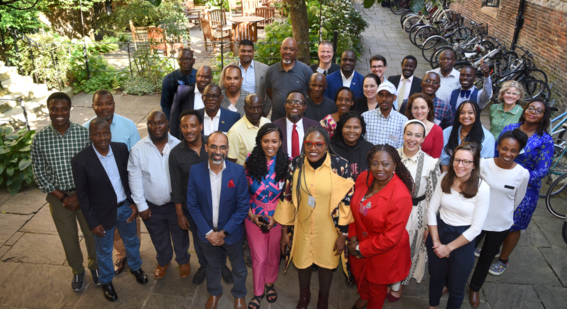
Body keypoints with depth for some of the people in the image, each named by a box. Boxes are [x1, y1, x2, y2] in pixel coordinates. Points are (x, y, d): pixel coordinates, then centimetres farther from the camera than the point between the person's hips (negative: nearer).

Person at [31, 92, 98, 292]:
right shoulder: (39, 139, -9)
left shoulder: (84, 134, -13)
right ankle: (77, 270, 42)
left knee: (92, 233, 15)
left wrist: (79, 195, -14)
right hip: (58, 197, 1)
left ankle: (95, 265, 42)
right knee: (68, 238, 17)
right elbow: (39, 173, -4)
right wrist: (62, 196, -10)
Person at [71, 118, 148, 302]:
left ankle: (135, 267, 55)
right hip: (102, 213, -3)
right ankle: (106, 281, 48)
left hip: (125, 207, 3)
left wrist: (134, 202, -2)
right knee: (104, 251, 21)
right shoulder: (81, 161, -23)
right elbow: (82, 196, -14)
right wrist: (93, 222, -11)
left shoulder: (121, 149, -12)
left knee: (132, 241, 26)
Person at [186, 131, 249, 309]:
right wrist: (208, 232, -13)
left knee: (238, 267, 22)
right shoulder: (195, 171, -15)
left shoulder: (238, 171, -21)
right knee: (212, 266, 27)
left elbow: (243, 206, -16)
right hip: (206, 233, 1)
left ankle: (239, 294, 50)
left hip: (231, 233, -1)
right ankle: (214, 292, 54)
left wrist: (223, 232, -17)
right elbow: (192, 205, -9)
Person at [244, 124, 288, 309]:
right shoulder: (251, 161, -9)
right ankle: (258, 292, 34)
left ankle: (270, 284, 46)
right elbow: (244, 191, -2)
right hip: (254, 217, 0)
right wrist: (251, 214, -9)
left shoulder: (286, 163, -11)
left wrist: (276, 217, -12)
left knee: (273, 254, 18)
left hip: (278, 218, 0)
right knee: (258, 257, 11)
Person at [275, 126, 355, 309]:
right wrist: (284, 231, 2)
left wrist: (343, 234, -7)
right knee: (302, 263, 21)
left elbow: (346, 201, -11)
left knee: (326, 264, 19)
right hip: (301, 228, 2)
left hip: (328, 230, -2)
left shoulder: (340, 166, -19)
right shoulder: (296, 164, -11)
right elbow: (287, 198, -3)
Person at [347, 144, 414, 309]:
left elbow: (391, 238, -25)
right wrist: (353, 237, -7)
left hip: (384, 252, -5)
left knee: (377, 285, 22)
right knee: (360, 276, 30)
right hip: (360, 244, 5)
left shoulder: (401, 196, -31)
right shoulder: (364, 178, -15)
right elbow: (354, 208, 0)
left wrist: (361, 249, -17)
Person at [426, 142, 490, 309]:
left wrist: (448, 247, -12)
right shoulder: (445, 178, -9)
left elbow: (476, 228, -16)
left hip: (463, 240, -3)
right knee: (436, 277, 23)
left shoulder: (482, 188, -19)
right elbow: (431, 210, -3)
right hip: (439, 232, 3)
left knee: (456, 287, 13)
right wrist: (436, 241, -8)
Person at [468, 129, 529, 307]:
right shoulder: (484, 164, -17)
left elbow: (518, 200, 2)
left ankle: (475, 288, 44)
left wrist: (503, 214, 12)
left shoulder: (522, 174, -14)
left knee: (486, 258, 20)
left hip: (501, 225, 1)